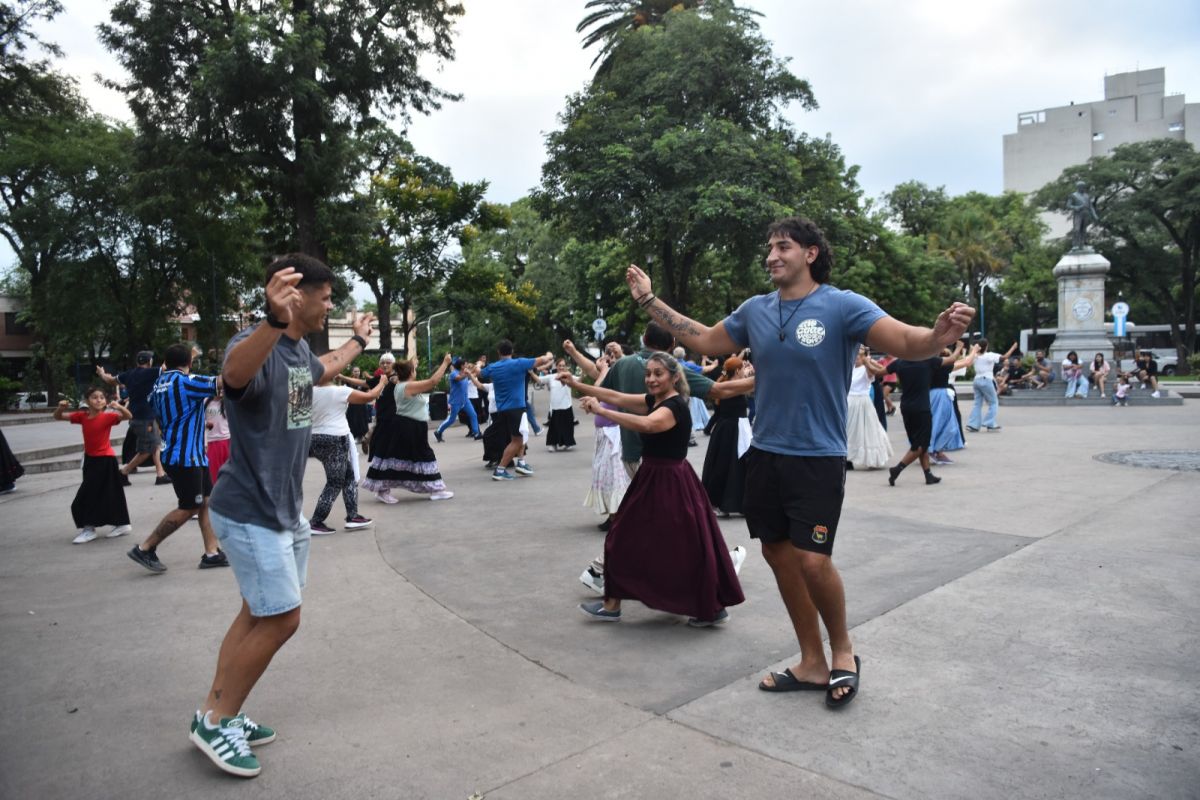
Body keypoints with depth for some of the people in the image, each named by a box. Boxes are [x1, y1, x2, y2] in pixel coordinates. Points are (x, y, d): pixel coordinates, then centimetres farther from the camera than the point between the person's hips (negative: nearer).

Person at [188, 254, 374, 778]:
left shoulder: (299, 349, 7)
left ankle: (219, 714, 31)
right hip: (250, 512, -10)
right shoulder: (255, 345, -22)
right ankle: (214, 722, 14)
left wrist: (358, 340, 47)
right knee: (281, 619, -4)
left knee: (262, 613, 16)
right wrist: (274, 322, -67)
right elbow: (235, 373, -48)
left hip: (284, 508, 10)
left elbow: (321, 371, 33)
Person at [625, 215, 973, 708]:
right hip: (765, 455, 6)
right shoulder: (755, 310, 6)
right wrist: (648, 301, 17)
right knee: (779, 555, 10)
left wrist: (938, 336, -44)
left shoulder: (843, 306, -10)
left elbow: (906, 342, -21)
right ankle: (812, 663, 26)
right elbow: (704, 341, 18)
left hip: (818, 458, -6)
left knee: (813, 560, -13)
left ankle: (843, 650, 17)